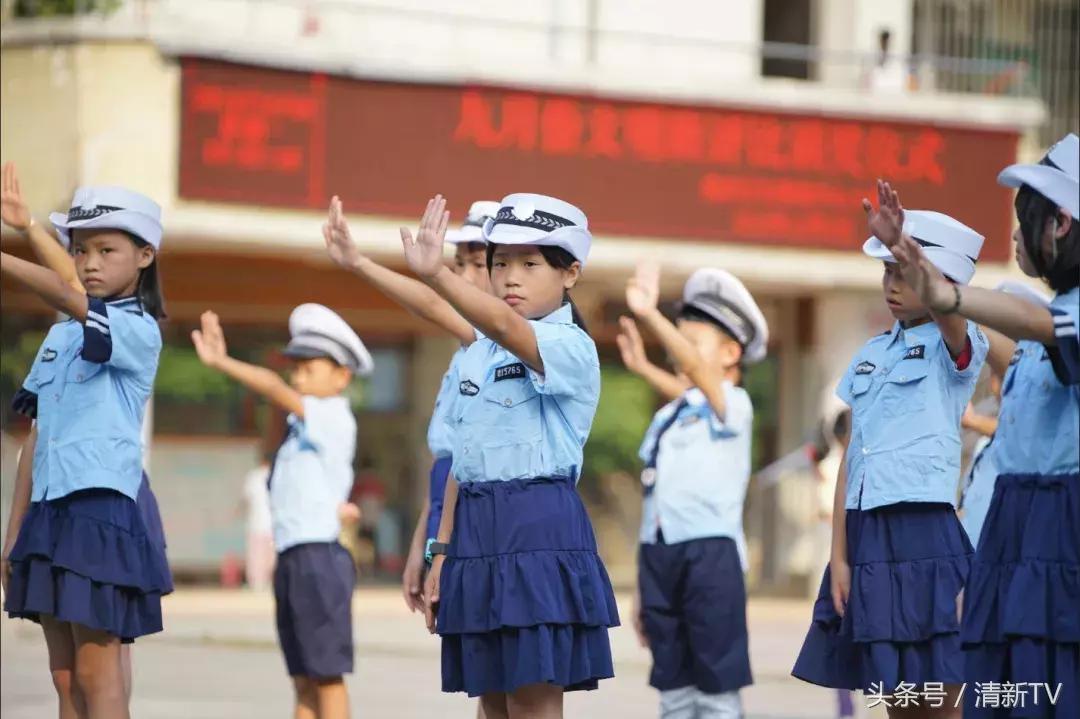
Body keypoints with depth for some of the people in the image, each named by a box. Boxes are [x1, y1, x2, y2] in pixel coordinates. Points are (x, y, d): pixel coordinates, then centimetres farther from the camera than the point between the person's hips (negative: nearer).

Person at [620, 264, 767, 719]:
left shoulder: (732, 405, -2)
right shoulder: (665, 418, 17)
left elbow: (695, 367, -24)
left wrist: (650, 316, -37)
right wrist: (643, 593, 15)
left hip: (711, 555, -7)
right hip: (659, 556, 7)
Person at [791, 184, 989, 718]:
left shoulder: (954, 348, -1)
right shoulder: (872, 355, 15)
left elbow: (945, 308, -26)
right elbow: (852, 457, 12)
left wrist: (898, 242, -43)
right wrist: (839, 555, 5)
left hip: (924, 535, -6)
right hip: (866, 537, 6)